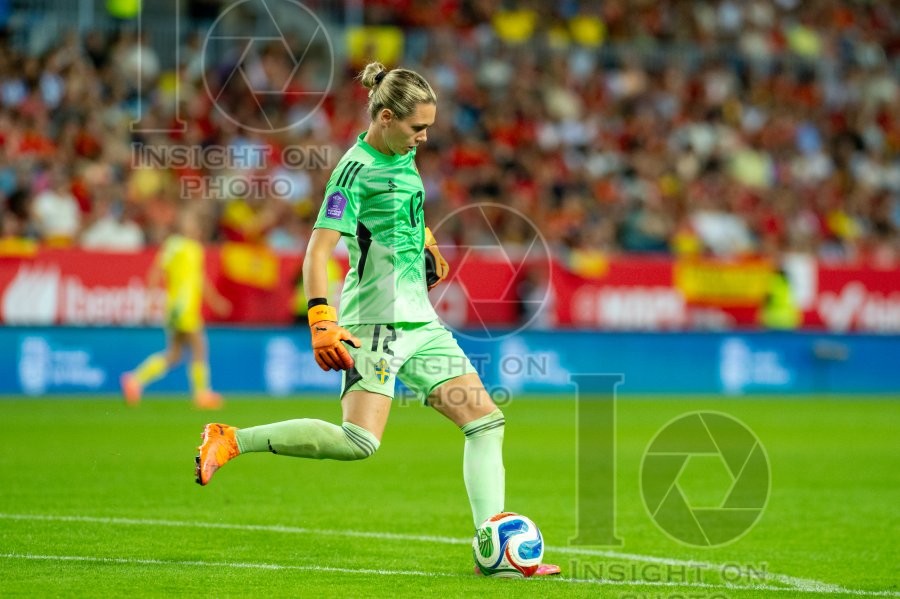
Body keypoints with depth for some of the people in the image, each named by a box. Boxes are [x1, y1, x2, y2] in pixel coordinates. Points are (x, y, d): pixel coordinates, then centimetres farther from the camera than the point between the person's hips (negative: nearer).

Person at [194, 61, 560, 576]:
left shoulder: (403, 157, 13)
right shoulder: (357, 168, -12)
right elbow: (318, 251, -18)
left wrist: (428, 244, 43)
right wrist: (322, 322, -27)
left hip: (420, 321, 9)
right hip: (374, 322, -9)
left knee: (486, 421, 1)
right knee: (360, 441, -21)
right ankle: (232, 441, -11)